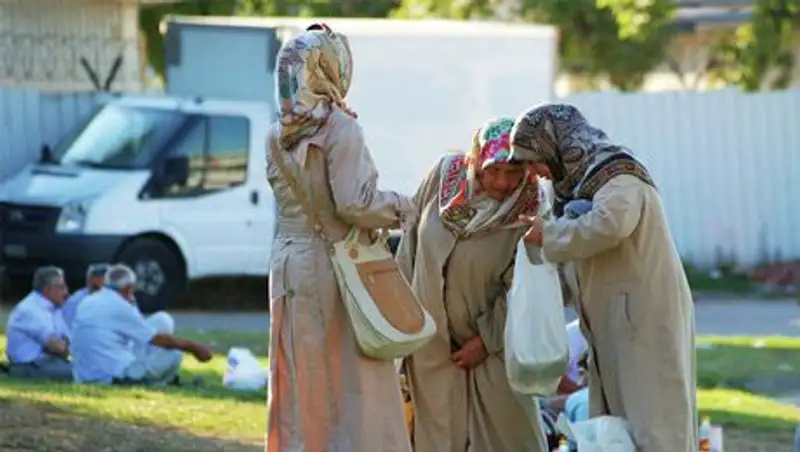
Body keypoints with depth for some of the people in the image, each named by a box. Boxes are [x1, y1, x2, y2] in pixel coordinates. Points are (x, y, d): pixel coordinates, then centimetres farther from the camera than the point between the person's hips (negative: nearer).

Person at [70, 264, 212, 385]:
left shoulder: (86, 304, 13)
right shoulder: (119, 307, -9)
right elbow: (159, 339, -4)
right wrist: (194, 347, 6)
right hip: (115, 376, -9)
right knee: (173, 354, 0)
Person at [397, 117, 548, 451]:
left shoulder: (526, 212, -18)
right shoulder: (445, 173, -10)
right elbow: (412, 238, 2)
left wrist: (487, 341, -12)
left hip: (490, 339, -3)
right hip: (432, 339, 3)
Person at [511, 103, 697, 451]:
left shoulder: (616, 172, -9)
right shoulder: (585, 180, 19)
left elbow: (609, 223, -28)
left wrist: (549, 234, -15)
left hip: (646, 319, -9)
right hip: (616, 325, 9)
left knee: (652, 422, -12)